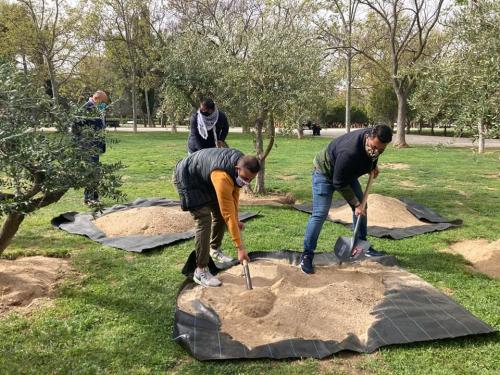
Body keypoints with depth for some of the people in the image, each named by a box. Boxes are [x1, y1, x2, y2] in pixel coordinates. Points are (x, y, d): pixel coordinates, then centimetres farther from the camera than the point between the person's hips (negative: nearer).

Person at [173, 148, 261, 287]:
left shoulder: (241, 161, -14)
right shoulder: (222, 177, -41)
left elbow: (234, 191, 1)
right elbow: (228, 214, -37)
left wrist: (236, 220, 3)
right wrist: (240, 247, -32)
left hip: (205, 178, 9)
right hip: (187, 178, -9)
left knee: (220, 213, 10)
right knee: (204, 220, -19)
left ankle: (214, 250, 33)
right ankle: (201, 271, -13)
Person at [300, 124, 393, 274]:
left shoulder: (374, 140, -19)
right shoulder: (349, 153, -42)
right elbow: (339, 183, -29)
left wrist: (373, 165, 2)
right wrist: (356, 204, -22)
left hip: (347, 173, 8)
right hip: (325, 172, -8)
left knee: (362, 207, 8)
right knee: (320, 214, -15)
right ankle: (307, 254, -6)